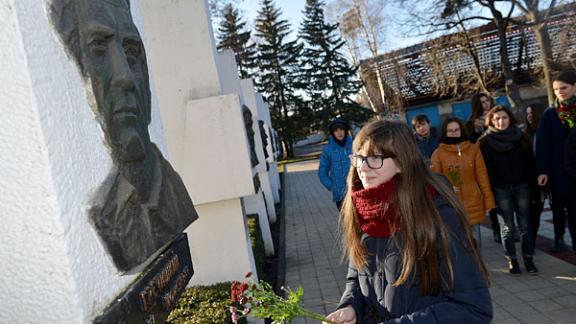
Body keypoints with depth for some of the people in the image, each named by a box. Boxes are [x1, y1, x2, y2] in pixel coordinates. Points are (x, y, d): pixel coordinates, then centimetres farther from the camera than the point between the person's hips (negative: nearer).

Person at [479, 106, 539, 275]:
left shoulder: (521, 137, 8)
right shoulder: (485, 141, 0)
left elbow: (530, 161, 8)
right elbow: (484, 167, -3)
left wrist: (531, 182, 0)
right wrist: (489, 190, -9)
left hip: (522, 186, 2)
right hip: (500, 189, -2)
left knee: (525, 225, 5)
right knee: (507, 227, 3)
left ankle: (528, 259, 16)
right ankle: (512, 260, 13)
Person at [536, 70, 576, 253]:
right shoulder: (549, 114, 1)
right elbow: (542, 143, -3)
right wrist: (542, 170, -11)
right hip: (558, 168, 0)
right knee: (559, 204, 9)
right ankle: (559, 237, 23)